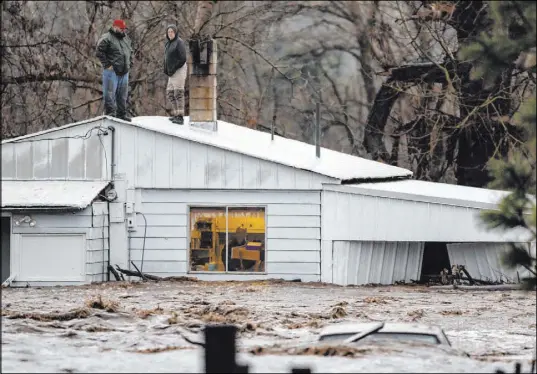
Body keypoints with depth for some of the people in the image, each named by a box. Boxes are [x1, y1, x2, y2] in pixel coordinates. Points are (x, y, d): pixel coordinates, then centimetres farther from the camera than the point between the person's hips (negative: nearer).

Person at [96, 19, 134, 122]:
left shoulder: (126, 39, 17)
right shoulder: (107, 38, -7)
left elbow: (130, 52, 28)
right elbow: (100, 52, -12)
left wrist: (129, 64, 14)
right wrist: (107, 65, -16)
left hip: (124, 72, 7)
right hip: (112, 71, -7)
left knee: (123, 94, 9)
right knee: (110, 92, -8)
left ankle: (121, 114, 15)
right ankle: (110, 112, -6)